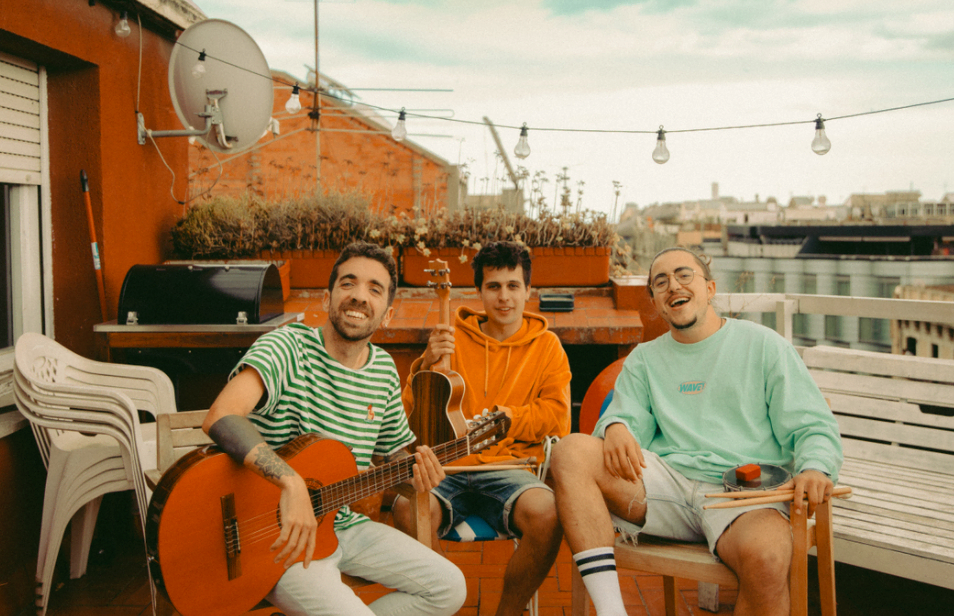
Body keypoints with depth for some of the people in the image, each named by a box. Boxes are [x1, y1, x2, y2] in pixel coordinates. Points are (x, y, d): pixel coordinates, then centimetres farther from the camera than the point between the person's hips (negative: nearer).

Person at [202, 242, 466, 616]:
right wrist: (292, 484, -46)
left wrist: (415, 468, -4)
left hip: (343, 525, 8)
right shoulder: (288, 347, -17)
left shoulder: (384, 370, 6)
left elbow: (393, 450, 20)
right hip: (280, 538, -7)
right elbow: (221, 419, -35)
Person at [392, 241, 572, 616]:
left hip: (510, 466, 0)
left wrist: (504, 417, -7)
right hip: (449, 465, 0)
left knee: (548, 513, -33)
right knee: (407, 508, -32)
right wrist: (427, 364, -8)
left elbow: (556, 413, 5)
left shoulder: (546, 345, 13)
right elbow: (411, 412, 11)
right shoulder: (453, 338, 13)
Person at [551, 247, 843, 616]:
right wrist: (616, 428, -15)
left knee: (765, 558, -38)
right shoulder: (644, 359, 22)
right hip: (668, 482, 3)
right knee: (572, 451, -23)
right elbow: (627, 418, 10)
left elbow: (814, 427, 7)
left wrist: (814, 469, -16)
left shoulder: (763, 344, 12)